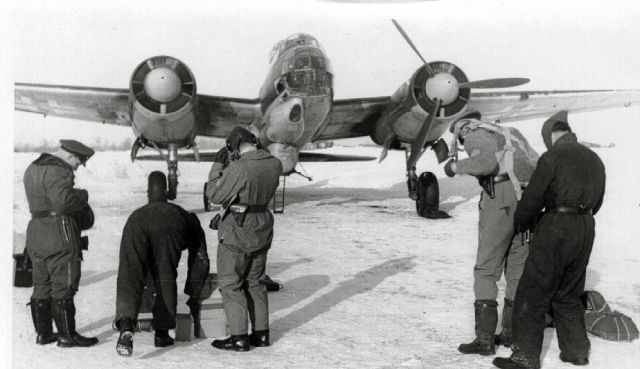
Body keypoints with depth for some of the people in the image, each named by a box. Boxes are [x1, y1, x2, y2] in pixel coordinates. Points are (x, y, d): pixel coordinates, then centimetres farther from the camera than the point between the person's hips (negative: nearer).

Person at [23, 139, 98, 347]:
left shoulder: (33, 168, 16)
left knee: (42, 285, 14)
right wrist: (82, 195, -9)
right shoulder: (57, 171, -16)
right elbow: (64, 200, -28)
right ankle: (67, 335, 2)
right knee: (63, 286, -3)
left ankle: (43, 332, 21)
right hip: (59, 235, -9)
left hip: (35, 232, 9)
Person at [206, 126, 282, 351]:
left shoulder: (238, 169, -22)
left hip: (237, 232, -7)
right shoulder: (274, 164, -1)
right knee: (254, 282, 18)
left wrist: (218, 164, -5)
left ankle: (239, 338, 5)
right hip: (262, 230, 7)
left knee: (230, 284, 5)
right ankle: (261, 333, 22)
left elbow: (215, 195, -12)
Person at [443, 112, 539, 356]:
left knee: (486, 270, -2)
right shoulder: (508, 134, 26)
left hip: (500, 200, -7)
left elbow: (486, 162, -18)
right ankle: (511, 332, 23)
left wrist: (457, 166, -4)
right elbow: (537, 164, 17)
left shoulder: (474, 136, 4)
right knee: (517, 269, 15)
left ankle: (485, 339, -3)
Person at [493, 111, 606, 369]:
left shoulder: (552, 157, -10)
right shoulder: (594, 159, 14)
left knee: (532, 295, -1)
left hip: (556, 229, -8)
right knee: (568, 294, 20)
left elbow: (533, 196, -10)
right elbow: (596, 202, 16)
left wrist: (521, 222, 6)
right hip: (586, 228, 8)